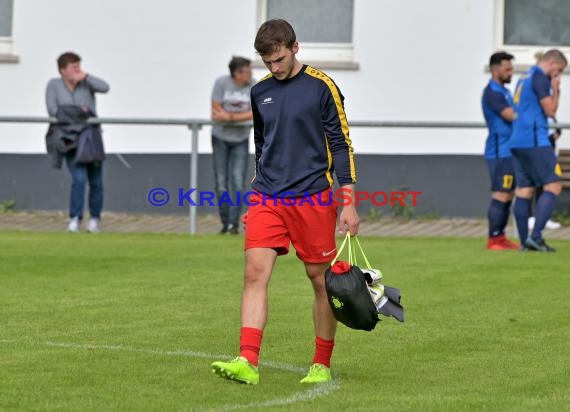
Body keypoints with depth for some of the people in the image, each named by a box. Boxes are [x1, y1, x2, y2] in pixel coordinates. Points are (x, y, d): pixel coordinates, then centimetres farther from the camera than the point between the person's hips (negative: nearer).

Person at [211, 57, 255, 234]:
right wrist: (244, 115, -15)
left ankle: (234, 223, -9)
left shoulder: (254, 86, -11)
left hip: (241, 140, -1)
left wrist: (231, 116, -22)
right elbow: (216, 112, -11)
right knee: (221, 181, 4)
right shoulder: (221, 83, -11)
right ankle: (225, 222, 13)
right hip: (220, 138, 1)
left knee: (238, 181, -9)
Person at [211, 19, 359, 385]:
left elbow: (341, 145, -3)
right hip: (267, 199, 4)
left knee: (321, 280, 4)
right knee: (255, 273, -11)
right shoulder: (260, 92, 10)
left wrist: (349, 204, -7)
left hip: (313, 199, -4)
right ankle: (247, 362, -18)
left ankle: (322, 365, 15)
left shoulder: (322, 86, -4)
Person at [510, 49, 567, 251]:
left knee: (524, 190, 7)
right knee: (553, 186, -7)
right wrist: (555, 89, 2)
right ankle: (535, 236, -17)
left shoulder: (525, 77, 21)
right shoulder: (540, 78, -8)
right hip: (535, 142, -9)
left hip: (517, 143, 9)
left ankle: (525, 242, 5)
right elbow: (550, 110, -10)